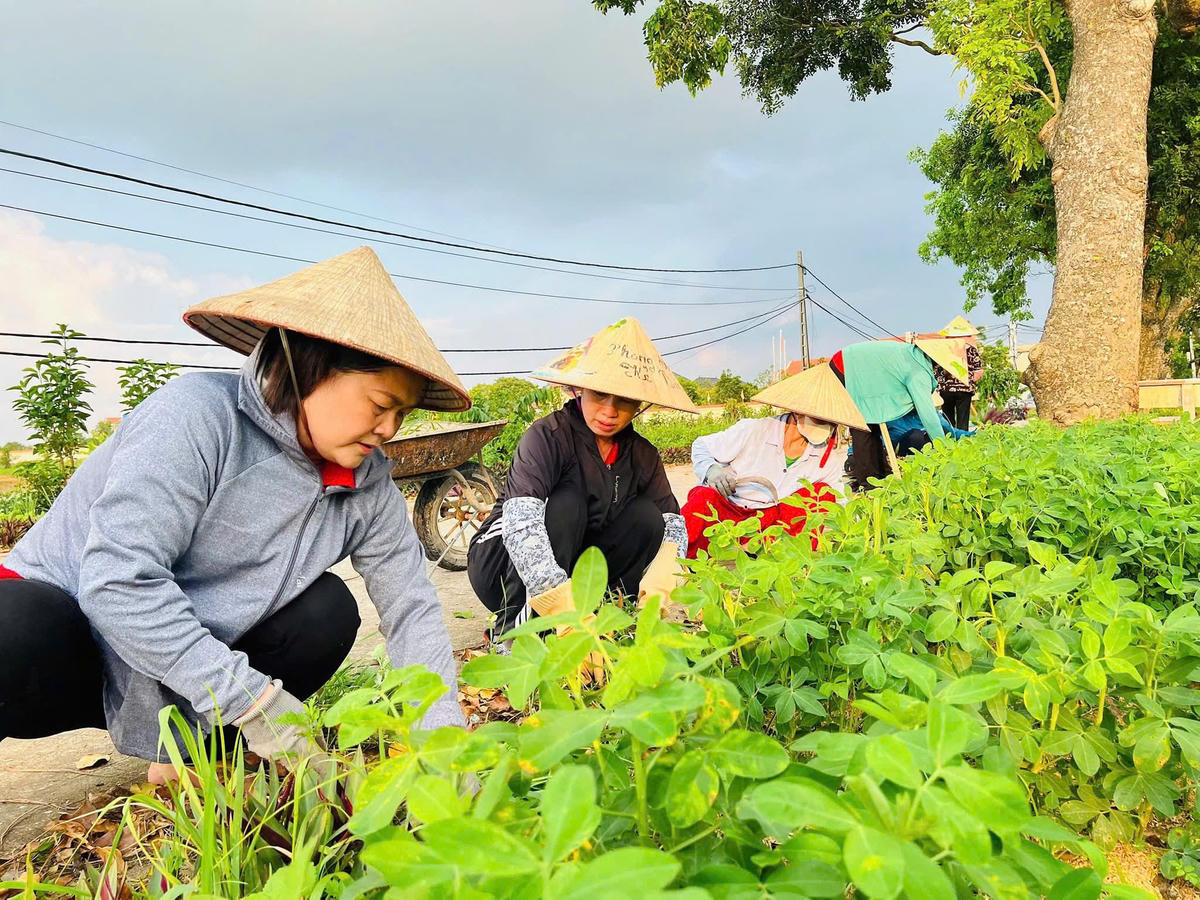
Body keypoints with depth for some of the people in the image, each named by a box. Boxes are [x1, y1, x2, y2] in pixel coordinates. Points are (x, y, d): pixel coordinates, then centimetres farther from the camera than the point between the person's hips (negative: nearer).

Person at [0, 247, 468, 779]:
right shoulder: (198, 413, -25)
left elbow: (411, 606, -8)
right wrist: (249, 695, -31)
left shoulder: (368, 485, -7)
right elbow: (118, 580, -31)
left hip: (193, 665, 5)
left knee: (328, 607, -16)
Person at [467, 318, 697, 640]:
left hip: (575, 569, 5)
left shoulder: (642, 456, -2)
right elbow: (521, 523, -36)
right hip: (505, 562, -5)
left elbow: (673, 523, -6)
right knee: (566, 502, -31)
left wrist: (660, 577, -30)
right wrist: (567, 607, -49)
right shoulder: (548, 436, -22)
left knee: (647, 517, -14)